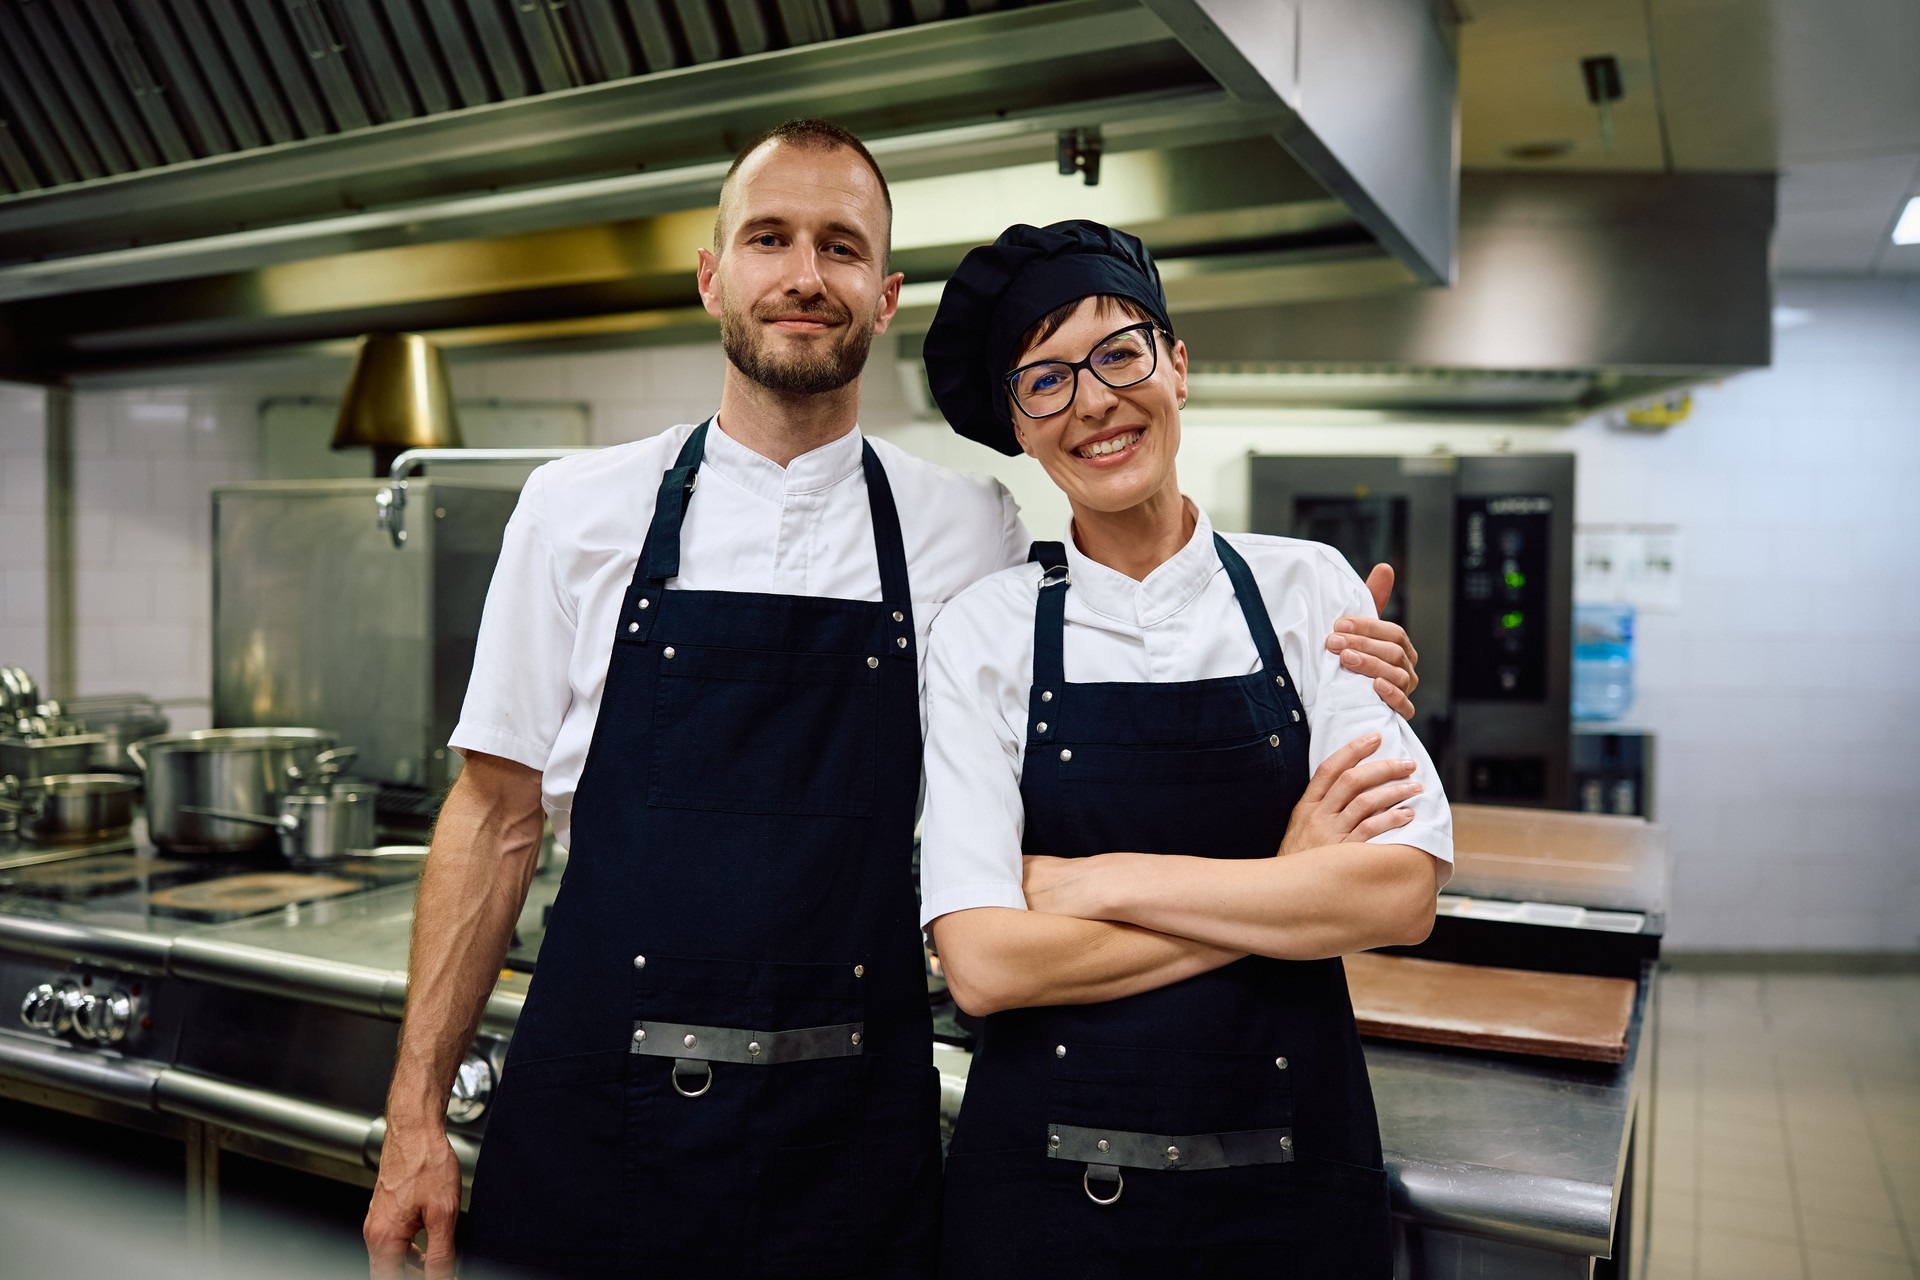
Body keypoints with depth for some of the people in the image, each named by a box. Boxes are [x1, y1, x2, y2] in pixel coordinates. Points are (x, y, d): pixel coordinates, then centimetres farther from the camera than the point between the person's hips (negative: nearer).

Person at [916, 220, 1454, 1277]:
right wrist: (1283, 892, -14)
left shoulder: (1310, 590, -3)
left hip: (1290, 1164, 2)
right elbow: (982, 962, -16)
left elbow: (1401, 894, -13)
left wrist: (1103, 880, -15)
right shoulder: (984, 632, -7)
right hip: (1047, 1180, -1)